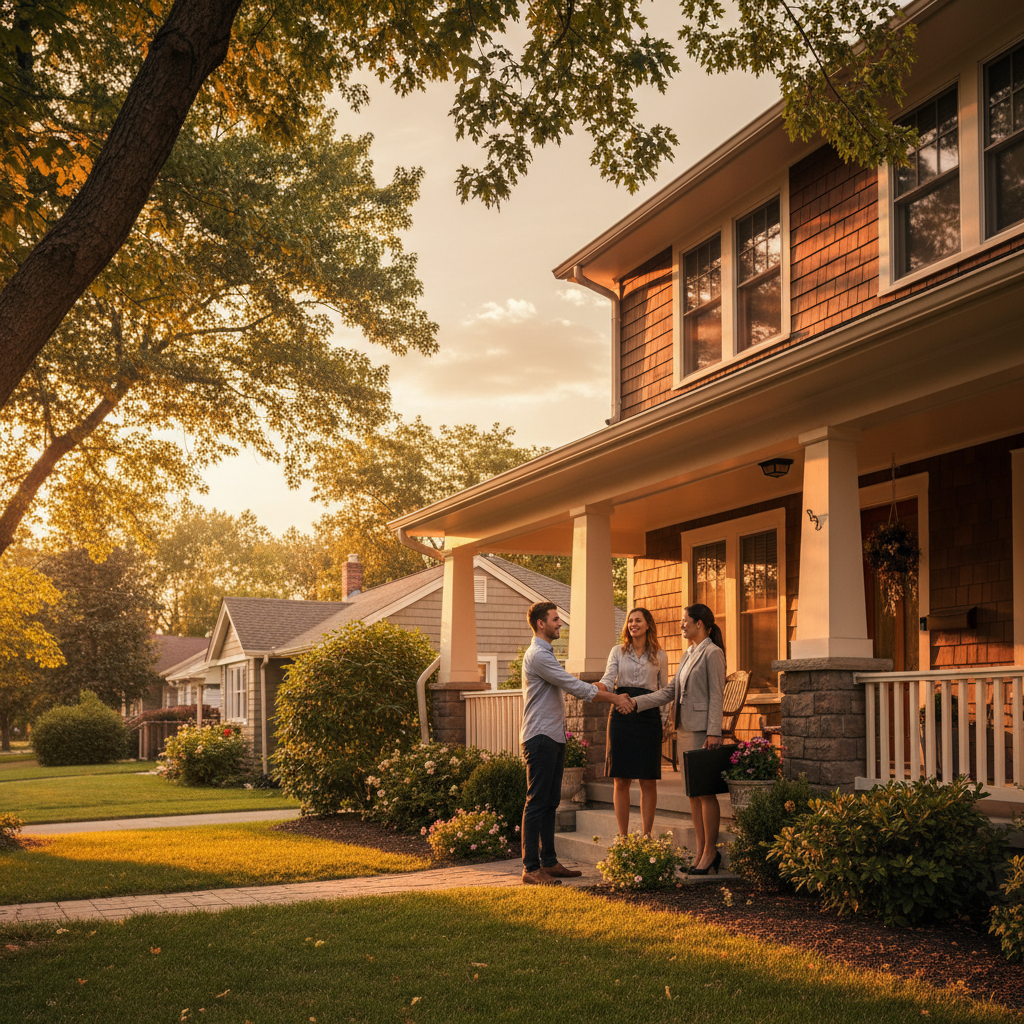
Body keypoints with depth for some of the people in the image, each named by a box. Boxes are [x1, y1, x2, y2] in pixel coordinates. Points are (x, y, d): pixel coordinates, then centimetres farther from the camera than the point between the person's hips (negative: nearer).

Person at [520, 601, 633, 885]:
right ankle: (531, 868, -5)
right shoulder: (537, 656, -15)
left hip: (554, 736, 10)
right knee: (537, 803, -8)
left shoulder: (546, 654, 20)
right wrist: (613, 698, -8)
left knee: (550, 802, 12)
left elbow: (569, 686, 21)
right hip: (540, 737, -10)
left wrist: (595, 687, 4)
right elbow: (574, 687, -16)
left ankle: (549, 862, 18)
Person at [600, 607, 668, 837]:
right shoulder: (618, 651, 10)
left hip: (648, 717, 0)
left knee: (648, 781, 1)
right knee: (620, 780, 1)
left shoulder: (659, 656, 9)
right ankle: (623, 837, 8)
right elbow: (608, 679, -2)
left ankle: (646, 836, 8)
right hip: (621, 716, 0)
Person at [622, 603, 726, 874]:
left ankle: (710, 852, 1)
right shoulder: (688, 655, 19)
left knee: (705, 791, -5)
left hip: (702, 729, -9)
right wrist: (636, 702, 8)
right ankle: (701, 852, 13)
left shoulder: (712, 653, -7)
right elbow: (670, 691, 17)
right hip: (685, 729, 9)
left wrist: (714, 732, -18)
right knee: (693, 792, 8)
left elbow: (716, 695, -12)